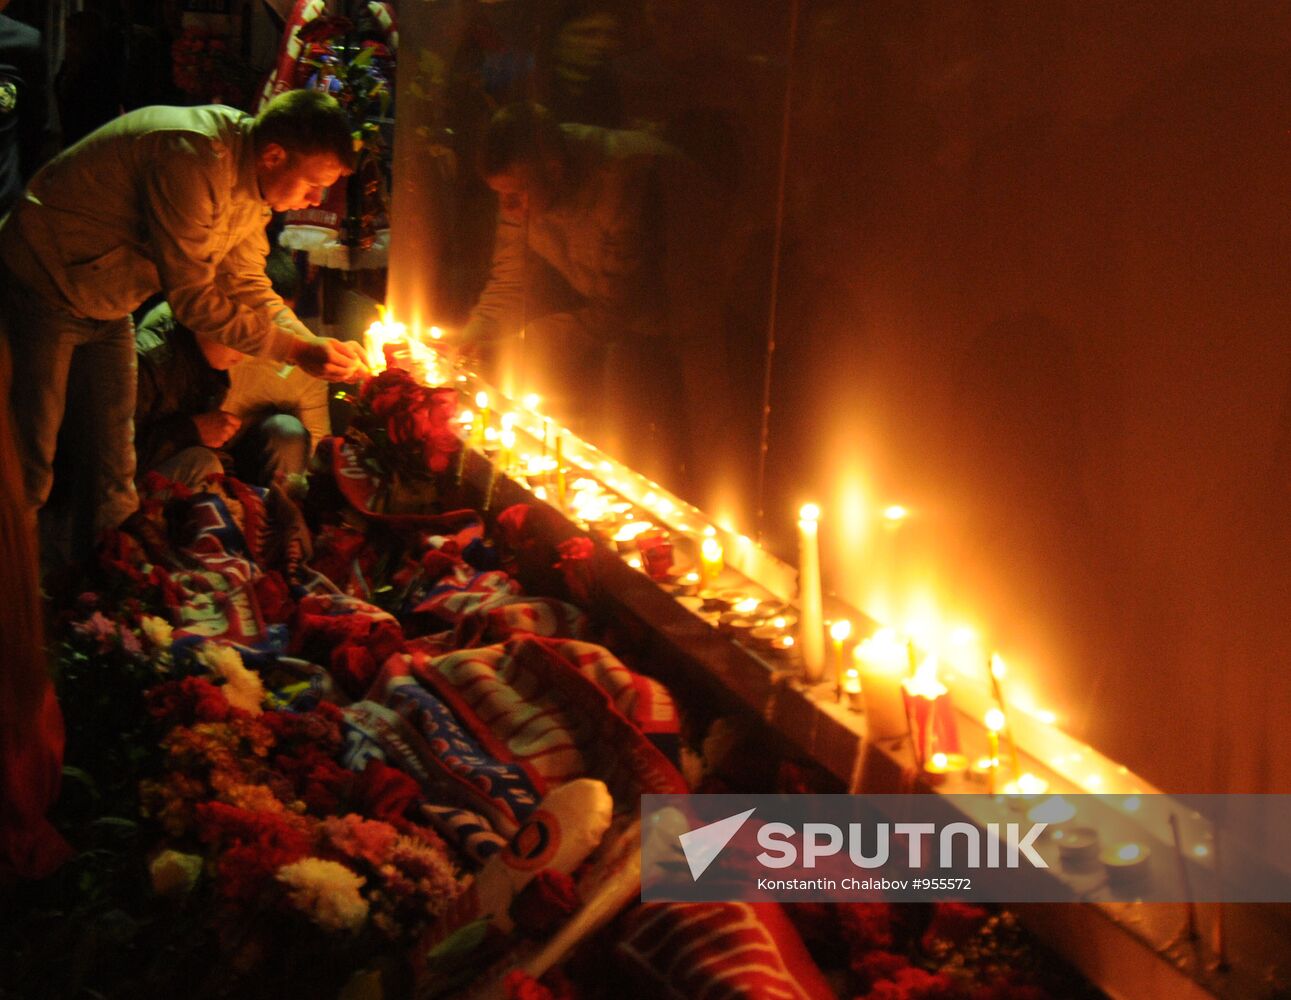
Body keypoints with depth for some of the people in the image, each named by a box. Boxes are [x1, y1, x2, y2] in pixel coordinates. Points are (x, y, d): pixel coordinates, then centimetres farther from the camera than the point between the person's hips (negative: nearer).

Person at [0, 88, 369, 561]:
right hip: (47, 287, -9)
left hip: (108, 305, 9)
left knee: (115, 450, 11)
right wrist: (295, 350, -30)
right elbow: (193, 300, -31)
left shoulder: (251, 183, -4)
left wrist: (316, 345, -14)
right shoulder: (193, 160, -34)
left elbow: (248, 286, 2)